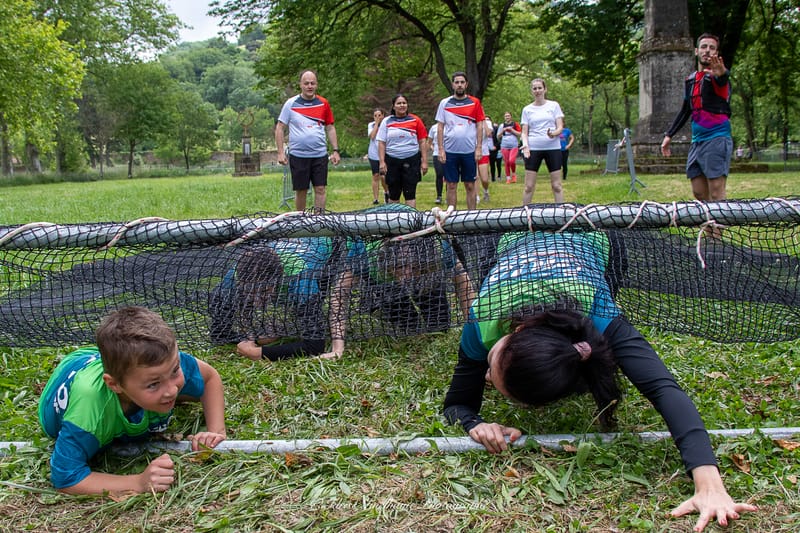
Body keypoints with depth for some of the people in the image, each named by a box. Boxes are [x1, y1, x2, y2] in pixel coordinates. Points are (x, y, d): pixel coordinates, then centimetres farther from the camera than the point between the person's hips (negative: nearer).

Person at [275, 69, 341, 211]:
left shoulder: (323, 104, 5)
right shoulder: (291, 104, -1)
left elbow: (330, 128, 12)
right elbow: (280, 128, 2)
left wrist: (335, 150, 6)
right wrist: (280, 152, -5)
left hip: (320, 155, 2)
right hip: (298, 155, -1)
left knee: (320, 189, 0)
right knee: (301, 191, 5)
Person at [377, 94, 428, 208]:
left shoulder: (415, 120, 4)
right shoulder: (387, 121, 6)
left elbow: (422, 142, 4)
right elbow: (381, 143, 4)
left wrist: (424, 161, -1)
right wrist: (382, 162, -5)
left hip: (411, 160, -1)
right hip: (392, 161, 1)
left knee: (410, 194, -3)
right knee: (393, 195, 9)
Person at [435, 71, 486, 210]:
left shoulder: (475, 103, 4)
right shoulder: (444, 103, 5)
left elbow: (479, 126, 4)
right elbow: (440, 127, 5)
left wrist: (478, 148, -4)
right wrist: (441, 150, -3)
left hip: (469, 151, 0)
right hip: (450, 151, 0)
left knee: (470, 186, 4)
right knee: (451, 186, 4)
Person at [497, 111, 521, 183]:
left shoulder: (515, 124, 5)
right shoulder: (502, 125, 11)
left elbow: (520, 134, 0)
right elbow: (498, 137, 12)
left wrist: (512, 130, -9)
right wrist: (503, 130, -4)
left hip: (514, 146, -2)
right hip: (504, 146, 2)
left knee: (511, 161, -20)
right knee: (507, 162, 2)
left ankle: (514, 174, 5)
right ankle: (508, 178, 12)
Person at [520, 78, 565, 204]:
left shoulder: (554, 105, 5)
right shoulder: (527, 109, 8)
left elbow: (560, 127, 2)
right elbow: (524, 132, 7)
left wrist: (553, 133, -21)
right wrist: (525, 145, -14)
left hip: (553, 148, 0)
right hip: (533, 149, 0)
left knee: (556, 185, 1)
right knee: (529, 186, -1)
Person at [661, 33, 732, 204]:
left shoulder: (716, 76, -6)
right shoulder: (690, 80, 15)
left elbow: (723, 78, -32)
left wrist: (721, 74, -56)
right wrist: (669, 135, 23)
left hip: (717, 140, -7)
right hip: (697, 142, 7)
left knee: (717, 195, -12)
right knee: (699, 194, 6)